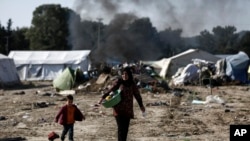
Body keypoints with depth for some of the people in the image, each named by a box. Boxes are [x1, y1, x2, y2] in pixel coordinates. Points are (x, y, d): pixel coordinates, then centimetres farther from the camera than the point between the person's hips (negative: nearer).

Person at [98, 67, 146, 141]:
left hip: (128, 109, 3)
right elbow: (111, 90, -1)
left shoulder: (132, 84, 4)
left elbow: (137, 95, 13)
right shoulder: (118, 82, -3)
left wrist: (141, 105, 20)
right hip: (119, 109, -3)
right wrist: (103, 97, -11)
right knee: (121, 128, -12)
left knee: (125, 128, 7)